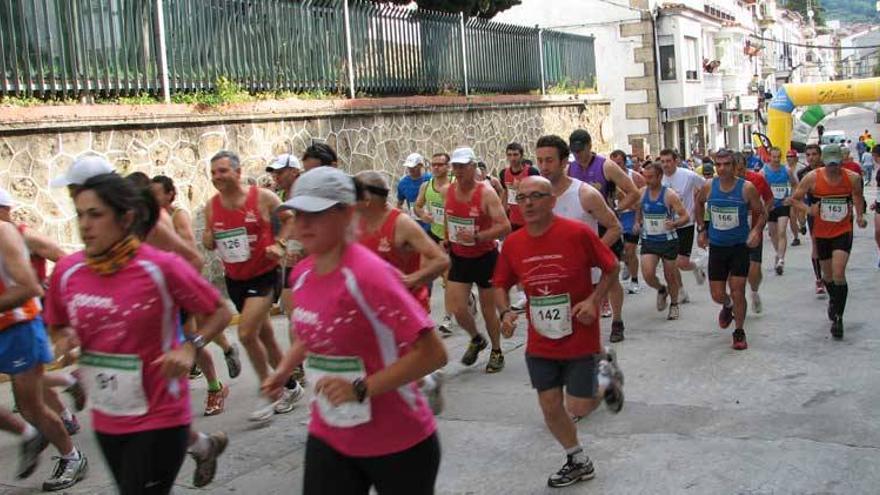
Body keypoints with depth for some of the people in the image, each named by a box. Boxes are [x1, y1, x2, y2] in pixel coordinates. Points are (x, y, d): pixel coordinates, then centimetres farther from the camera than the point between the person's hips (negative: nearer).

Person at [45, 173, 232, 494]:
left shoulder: (161, 268, -17)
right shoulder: (67, 272, -4)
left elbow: (220, 312, -7)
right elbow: (59, 325, 14)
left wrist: (190, 348, -22)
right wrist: (66, 339, -7)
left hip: (159, 417, -6)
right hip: (106, 419, 6)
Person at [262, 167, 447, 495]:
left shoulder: (368, 275, -22)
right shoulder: (302, 274, 0)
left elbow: (433, 353, -25)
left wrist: (361, 389, -28)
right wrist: (284, 369, 7)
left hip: (399, 443, -6)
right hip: (329, 439, 6)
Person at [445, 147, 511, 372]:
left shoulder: (486, 193, -19)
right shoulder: (449, 191, -3)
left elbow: (505, 226, -24)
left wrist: (477, 237, -32)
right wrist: (447, 240, 16)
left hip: (485, 257, -4)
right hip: (459, 258, 4)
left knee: (488, 309, 7)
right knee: (457, 309, -3)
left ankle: (496, 352, 29)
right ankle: (476, 340, 28)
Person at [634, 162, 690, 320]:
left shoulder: (669, 195, -14)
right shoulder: (642, 193, -2)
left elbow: (686, 216, -14)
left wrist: (675, 224, -34)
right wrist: (637, 223, 1)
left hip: (668, 241, -3)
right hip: (648, 241, 3)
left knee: (670, 276, 9)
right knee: (648, 275, -13)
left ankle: (674, 304, 33)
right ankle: (661, 290, 20)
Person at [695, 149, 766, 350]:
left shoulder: (747, 188, -12)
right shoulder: (708, 187, -5)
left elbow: (761, 213, -1)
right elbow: (699, 203, 18)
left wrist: (756, 230, -20)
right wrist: (702, 229, 13)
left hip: (740, 246, -2)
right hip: (716, 246, 2)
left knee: (737, 291, -5)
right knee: (717, 295, 5)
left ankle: (739, 332, 15)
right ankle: (727, 306, 42)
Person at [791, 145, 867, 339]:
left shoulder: (852, 178, -8)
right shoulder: (812, 178, -12)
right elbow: (795, 198, -2)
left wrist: (860, 216, 3)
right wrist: (808, 209, -19)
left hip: (843, 231, -1)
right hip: (821, 233, 1)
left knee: (839, 274, -15)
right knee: (828, 275, 15)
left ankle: (838, 318, -4)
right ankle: (833, 300, 48)